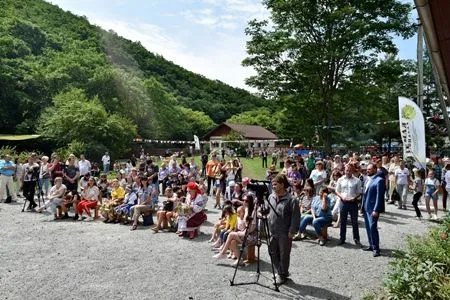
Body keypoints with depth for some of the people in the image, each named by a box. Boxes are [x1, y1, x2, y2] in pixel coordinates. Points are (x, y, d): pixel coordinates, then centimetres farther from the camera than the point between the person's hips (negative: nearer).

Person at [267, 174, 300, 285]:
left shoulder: (291, 200, -16)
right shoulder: (271, 197, 4)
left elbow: (295, 217, -14)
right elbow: (267, 211, 18)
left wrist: (292, 231, -15)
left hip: (284, 233, -6)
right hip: (272, 232, 6)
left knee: (284, 255, 7)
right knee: (274, 254, 15)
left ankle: (283, 275, 23)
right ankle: (280, 272, 34)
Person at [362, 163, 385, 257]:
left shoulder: (379, 180, -13)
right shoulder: (368, 179, 13)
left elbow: (379, 196, -17)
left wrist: (376, 210, -20)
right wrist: (362, 206, 14)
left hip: (373, 208, -8)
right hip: (366, 207, 8)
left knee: (372, 227, -8)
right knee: (368, 227, 13)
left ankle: (376, 248, 2)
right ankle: (371, 245, 24)